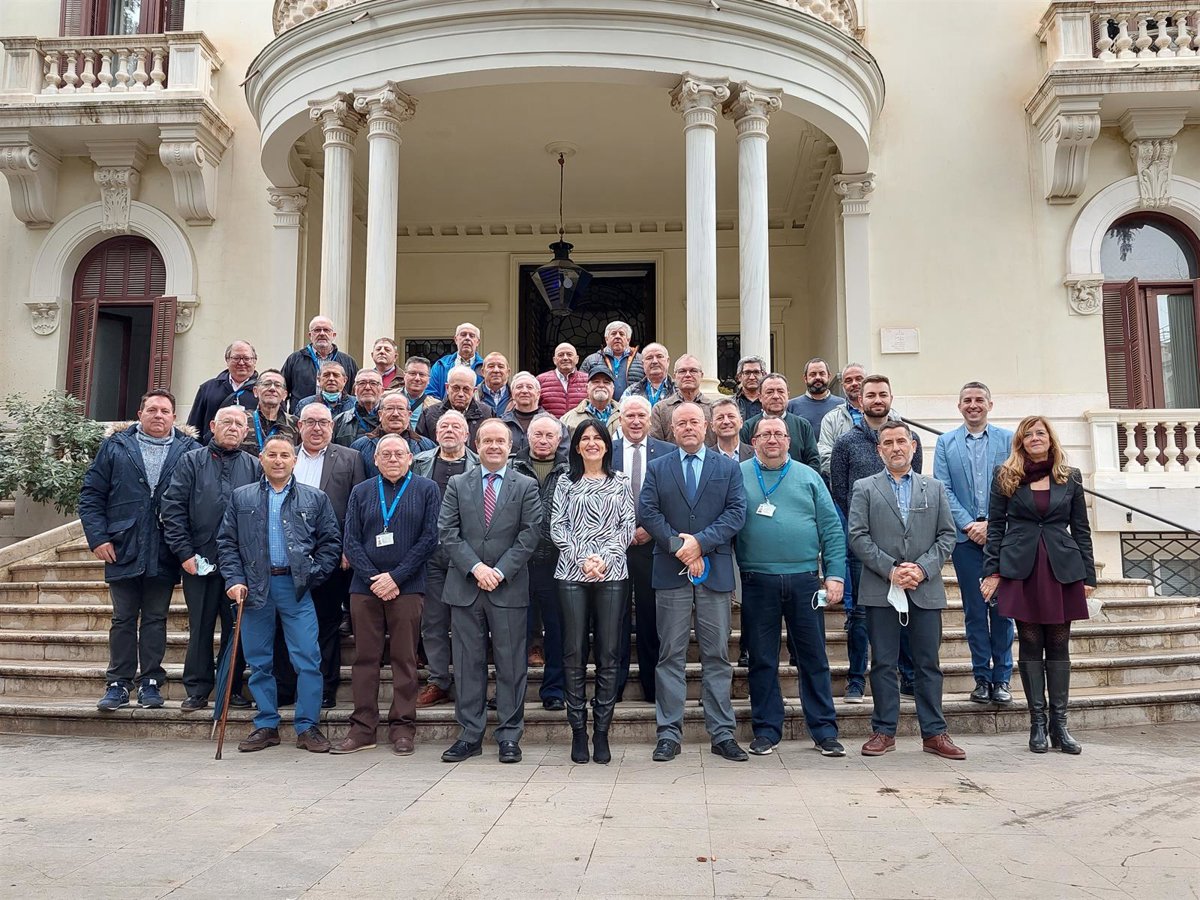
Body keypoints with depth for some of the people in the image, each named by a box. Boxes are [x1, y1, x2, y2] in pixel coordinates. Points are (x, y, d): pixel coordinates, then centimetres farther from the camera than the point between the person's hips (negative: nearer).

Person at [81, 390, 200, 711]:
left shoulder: (189, 451, 2)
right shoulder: (115, 446, 6)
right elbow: (91, 494, 5)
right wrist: (98, 537, -5)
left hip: (164, 553, -1)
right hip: (122, 551, 1)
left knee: (155, 619, 8)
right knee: (123, 619, 8)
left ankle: (151, 682, 16)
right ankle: (118, 684, 16)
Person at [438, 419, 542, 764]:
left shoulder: (526, 486, 5)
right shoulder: (457, 485, 9)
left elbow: (530, 534, -3)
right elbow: (447, 532, 1)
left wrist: (500, 571, -11)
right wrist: (475, 567, -10)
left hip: (509, 588, -1)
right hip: (465, 587, 2)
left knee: (511, 665, 3)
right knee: (468, 664, 6)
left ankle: (509, 736, 12)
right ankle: (470, 735, 15)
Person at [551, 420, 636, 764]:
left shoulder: (621, 482, 11)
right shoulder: (566, 483, 11)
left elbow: (627, 527, 5)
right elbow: (557, 527, 4)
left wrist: (604, 558, -8)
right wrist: (582, 559, -8)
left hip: (612, 573, 0)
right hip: (572, 573, 0)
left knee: (608, 655, 0)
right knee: (574, 654, 1)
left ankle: (602, 732, 8)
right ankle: (578, 732, 9)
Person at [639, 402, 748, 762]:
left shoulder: (728, 467, 10)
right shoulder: (657, 468, 10)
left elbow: (737, 512, -1)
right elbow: (647, 512, -1)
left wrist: (701, 541, -13)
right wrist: (679, 547, -12)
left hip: (715, 571, 0)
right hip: (670, 572, 0)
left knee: (717, 655, 5)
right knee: (671, 655, 2)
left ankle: (722, 735, 12)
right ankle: (669, 734, 8)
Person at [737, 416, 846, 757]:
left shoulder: (808, 477, 10)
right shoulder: (739, 475, 5)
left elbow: (831, 527, 8)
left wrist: (835, 574, -1)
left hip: (805, 580, 1)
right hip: (757, 583, -1)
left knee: (814, 658, 5)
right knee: (761, 660, 6)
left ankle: (824, 731, 15)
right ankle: (766, 731, 17)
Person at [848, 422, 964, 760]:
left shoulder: (934, 488, 13)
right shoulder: (864, 488, 6)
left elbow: (947, 535, 7)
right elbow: (858, 536, -2)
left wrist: (923, 568, -8)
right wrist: (890, 569, -12)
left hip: (926, 589, 2)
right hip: (880, 590, -1)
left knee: (928, 663, 6)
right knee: (883, 663, 3)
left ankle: (934, 733, 14)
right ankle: (884, 732, 11)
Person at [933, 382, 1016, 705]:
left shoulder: (1007, 439, 6)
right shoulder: (946, 443, 8)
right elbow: (943, 489, 1)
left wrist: (990, 524, -9)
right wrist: (968, 525, -10)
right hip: (965, 536, 0)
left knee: (1002, 608, 3)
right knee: (974, 610, 4)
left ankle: (1002, 677, 13)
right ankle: (982, 677, 13)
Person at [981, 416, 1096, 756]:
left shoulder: (1070, 477, 9)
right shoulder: (1005, 476, 5)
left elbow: (1081, 529, 10)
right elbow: (995, 525, 4)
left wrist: (1088, 575, 5)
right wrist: (991, 571, -3)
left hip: (1062, 569, 1)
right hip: (1021, 569, -1)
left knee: (1059, 646, 5)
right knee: (1030, 645, 3)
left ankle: (1059, 725, 11)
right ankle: (1037, 723, 10)